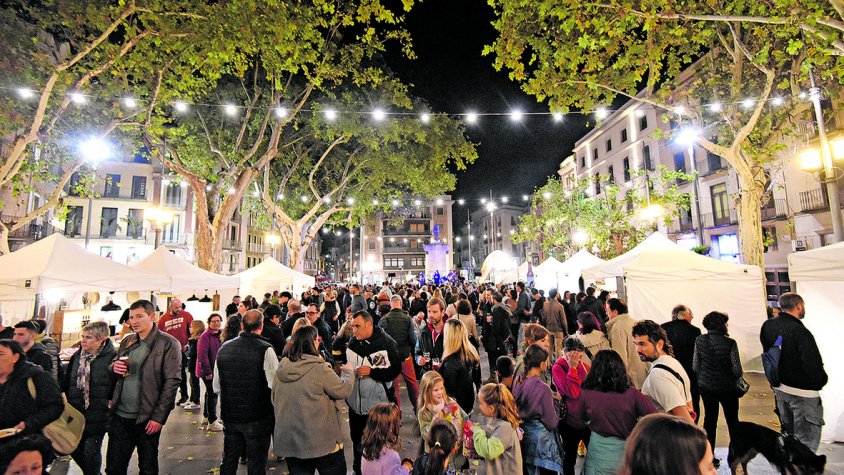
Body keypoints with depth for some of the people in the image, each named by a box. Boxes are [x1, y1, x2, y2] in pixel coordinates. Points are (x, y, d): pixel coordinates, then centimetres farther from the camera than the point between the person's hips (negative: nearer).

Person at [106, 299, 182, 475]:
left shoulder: (168, 344, -12)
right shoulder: (127, 341, 7)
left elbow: (172, 382, -14)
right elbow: (115, 367, 19)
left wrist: (159, 417, -16)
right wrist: (114, 367, -6)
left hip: (147, 419, -5)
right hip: (120, 415, 5)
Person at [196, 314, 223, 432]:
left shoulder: (220, 335, 8)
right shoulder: (205, 336, -18)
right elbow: (202, 355, -22)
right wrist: (208, 372, -22)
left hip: (216, 370, 8)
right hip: (208, 371, -8)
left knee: (210, 393, 20)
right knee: (212, 394, -3)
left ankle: (206, 418, 37)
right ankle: (212, 422, 8)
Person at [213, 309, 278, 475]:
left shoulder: (224, 348, 0)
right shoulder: (265, 349, -17)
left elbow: (216, 388, 8)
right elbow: (275, 385, -21)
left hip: (229, 416, 5)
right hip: (257, 418, -5)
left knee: (228, 462, 21)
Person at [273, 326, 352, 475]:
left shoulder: (281, 369, 0)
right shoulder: (320, 369, -20)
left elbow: (274, 401, 13)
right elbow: (343, 390, -12)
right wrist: (348, 372, 5)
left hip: (288, 441, 6)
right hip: (321, 441, -6)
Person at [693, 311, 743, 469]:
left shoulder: (699, 340, -9)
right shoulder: (730, 343, -18)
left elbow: (695, 366, -3)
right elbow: (737, 369, -13)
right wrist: (737, 377, 10)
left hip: (706, 386, 3)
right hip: (727, 387, -2)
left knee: (709, 419, 14)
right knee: (732, 420, 17)